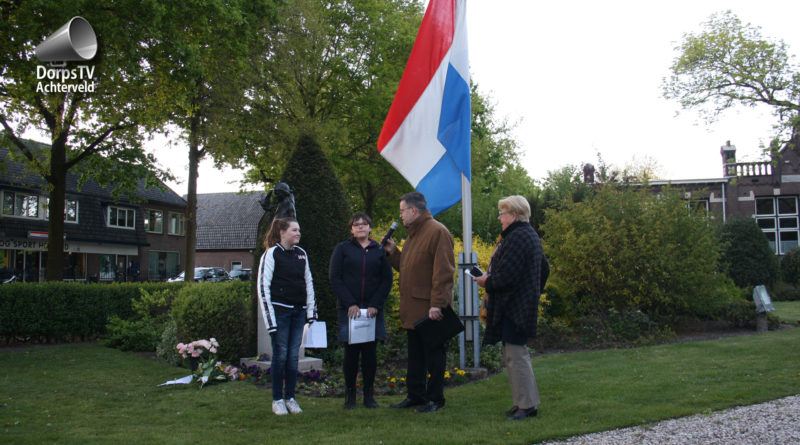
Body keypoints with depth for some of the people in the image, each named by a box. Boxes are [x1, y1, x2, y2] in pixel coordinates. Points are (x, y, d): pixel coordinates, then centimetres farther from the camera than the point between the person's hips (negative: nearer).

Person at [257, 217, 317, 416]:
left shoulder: (301, 254, 11)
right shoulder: (271, 254, -4)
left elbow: (308, 282, 17)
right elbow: (263, 286, -7)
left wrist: (311, 312, 11)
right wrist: (270, 318, -12)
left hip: (298, 310, 5)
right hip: (280, 309, -5)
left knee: (294, 356, 7)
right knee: (280, 355, -1)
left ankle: (290, 397, 16)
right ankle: (277, 399, 10)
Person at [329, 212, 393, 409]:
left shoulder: (379, 251, 10)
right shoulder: (342, 249, 6)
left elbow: (387, 280, 6)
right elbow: (335, 278, -1)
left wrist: (376, 305, -7)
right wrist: (350, 304, -10)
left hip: (373, 310, 1)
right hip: (349, 309, -1)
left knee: (370, 352, 3)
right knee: (351, 351, 0)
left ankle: (369, 394, 13)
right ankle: (350, 395, 11)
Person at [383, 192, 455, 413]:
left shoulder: (437, 232, -13)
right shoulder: (413, 235, 18)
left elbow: (443, 272, -20)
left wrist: (437, 303, -24)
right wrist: (393, 252, 11)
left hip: (430, 309, -9)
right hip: (413, 309, 9)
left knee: (433, 353, 2)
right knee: (415, 354, 15)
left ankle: (435, 398, 12)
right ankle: (415, 395, 25)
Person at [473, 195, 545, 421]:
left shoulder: (517, 237, -19)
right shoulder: (529, 234, 15)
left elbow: (508, 275, -25)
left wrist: (487, 282, -6)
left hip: (514, 306, -11)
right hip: (523, 303, 11)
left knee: (516, 355, -5)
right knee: (514, 353, 16)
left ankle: (527, 404, 2)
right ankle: (526, 401, 23)